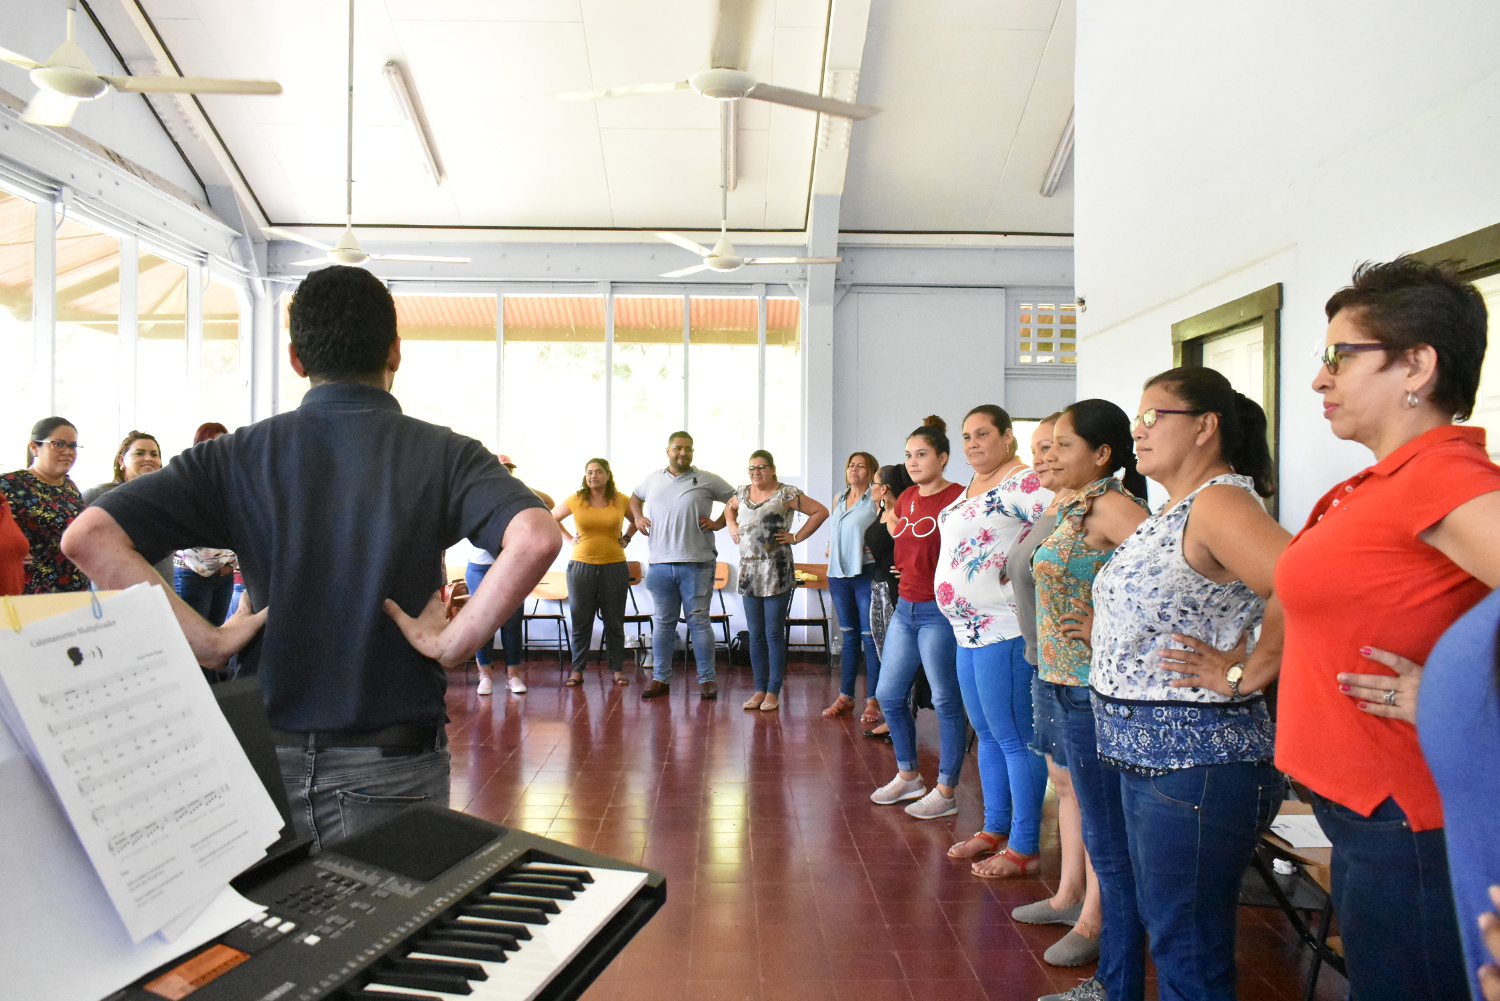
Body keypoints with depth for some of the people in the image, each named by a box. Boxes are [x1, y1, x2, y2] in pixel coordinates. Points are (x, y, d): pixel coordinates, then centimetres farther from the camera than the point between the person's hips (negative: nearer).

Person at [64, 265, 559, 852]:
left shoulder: (239, 456, 0)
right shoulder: (441, 454, -8)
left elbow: (88, 536, -9)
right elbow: (536, 537, -26)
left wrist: (207, 642, -8)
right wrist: (453, 644, -18)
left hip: (266, 756, 3)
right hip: (392, 763, -2)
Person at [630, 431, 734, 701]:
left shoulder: (708, 480, 2)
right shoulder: (653, 480, 13)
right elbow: (635, 497, 32)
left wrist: (718, 523, -3)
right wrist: (638, 517, 14)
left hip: (696, 564, -3)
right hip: (660, 564, 3)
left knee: (698, 622, 0)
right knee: (662, 622, 8)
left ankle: (707, 679, 9)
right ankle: (660, 678, 16)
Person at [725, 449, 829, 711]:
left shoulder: (786, 493, -5)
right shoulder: (742, 493, 13)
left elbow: (820, 512, -6)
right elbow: (729, 509, 33)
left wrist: (797, 537, -7)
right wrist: (732, 528, 16)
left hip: (776, 573, -5)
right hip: (748, 571, 6)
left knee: (774, 634, -1)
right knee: (755, 634, 10)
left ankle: (773, 692, 7)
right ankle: (759, 690, 18)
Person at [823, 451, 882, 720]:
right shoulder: (838, 499, 15)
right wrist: (831, 547, 12)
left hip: (865, 574, -6)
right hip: (838, 573, 6)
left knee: (869, 637, -3)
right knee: (849, 636, 13)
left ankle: (873, 700, 5)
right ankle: (845, 696, 20)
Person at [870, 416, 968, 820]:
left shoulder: (957, 497, -12)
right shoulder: (906, 499, 11)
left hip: (940, 611, -8)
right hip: (905, 607, 8)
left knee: (946, 701, 3)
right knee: (889, 695, 14)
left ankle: (945, 792, 17)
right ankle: (908, 776, 32)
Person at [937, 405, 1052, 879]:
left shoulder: (1023, 482, -13)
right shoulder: (973, 486, 17)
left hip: (1005, 630, -10)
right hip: (969, 630, 10)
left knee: (1014, 739, -2)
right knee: (987, 735, 18)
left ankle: (1025, 847, 10)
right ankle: (995, 830, 31)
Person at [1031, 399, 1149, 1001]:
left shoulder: (1109, 503, -15)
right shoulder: (1075, 506, 13)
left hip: (1092, 688, -10)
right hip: (1065, 683, 10)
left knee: (1109, 844, 3)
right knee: (1102, 838, 18)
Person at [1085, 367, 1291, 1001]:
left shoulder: (1219, 502, -17)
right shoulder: (1173, 509, 13)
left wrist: (1242, 670, -21)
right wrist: (1103, 634, 13)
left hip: (1192, 761, -10)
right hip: (1131, 751, 10)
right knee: (1130, 919, 22)